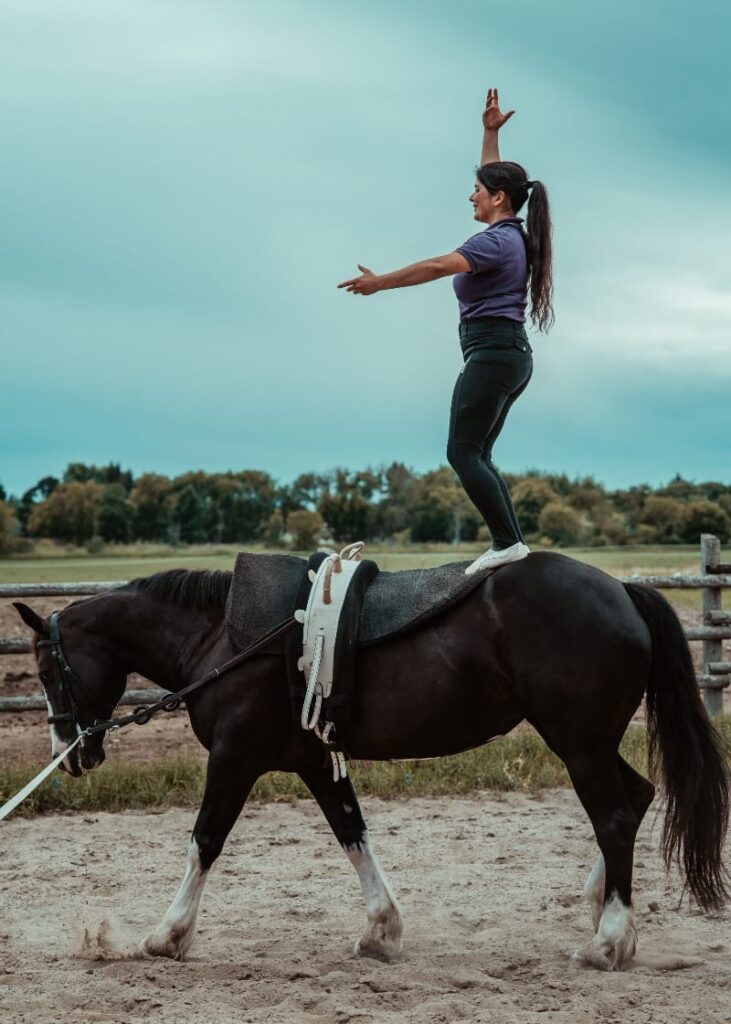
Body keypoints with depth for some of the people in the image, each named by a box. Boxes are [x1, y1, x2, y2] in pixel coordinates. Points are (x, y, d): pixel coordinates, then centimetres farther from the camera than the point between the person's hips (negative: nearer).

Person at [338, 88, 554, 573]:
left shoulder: (496, 240, -13)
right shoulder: (513, 235, 15)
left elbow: (437, 267, -21)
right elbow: (494, 176, 32)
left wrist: (379, 282, -15)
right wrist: (490, 132, 36)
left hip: (491, 352, -10)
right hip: (513, 355, 10)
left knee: (463, 452, -11)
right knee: (478, 455, 10)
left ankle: (508, 542, -16)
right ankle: (511, 542, 3)